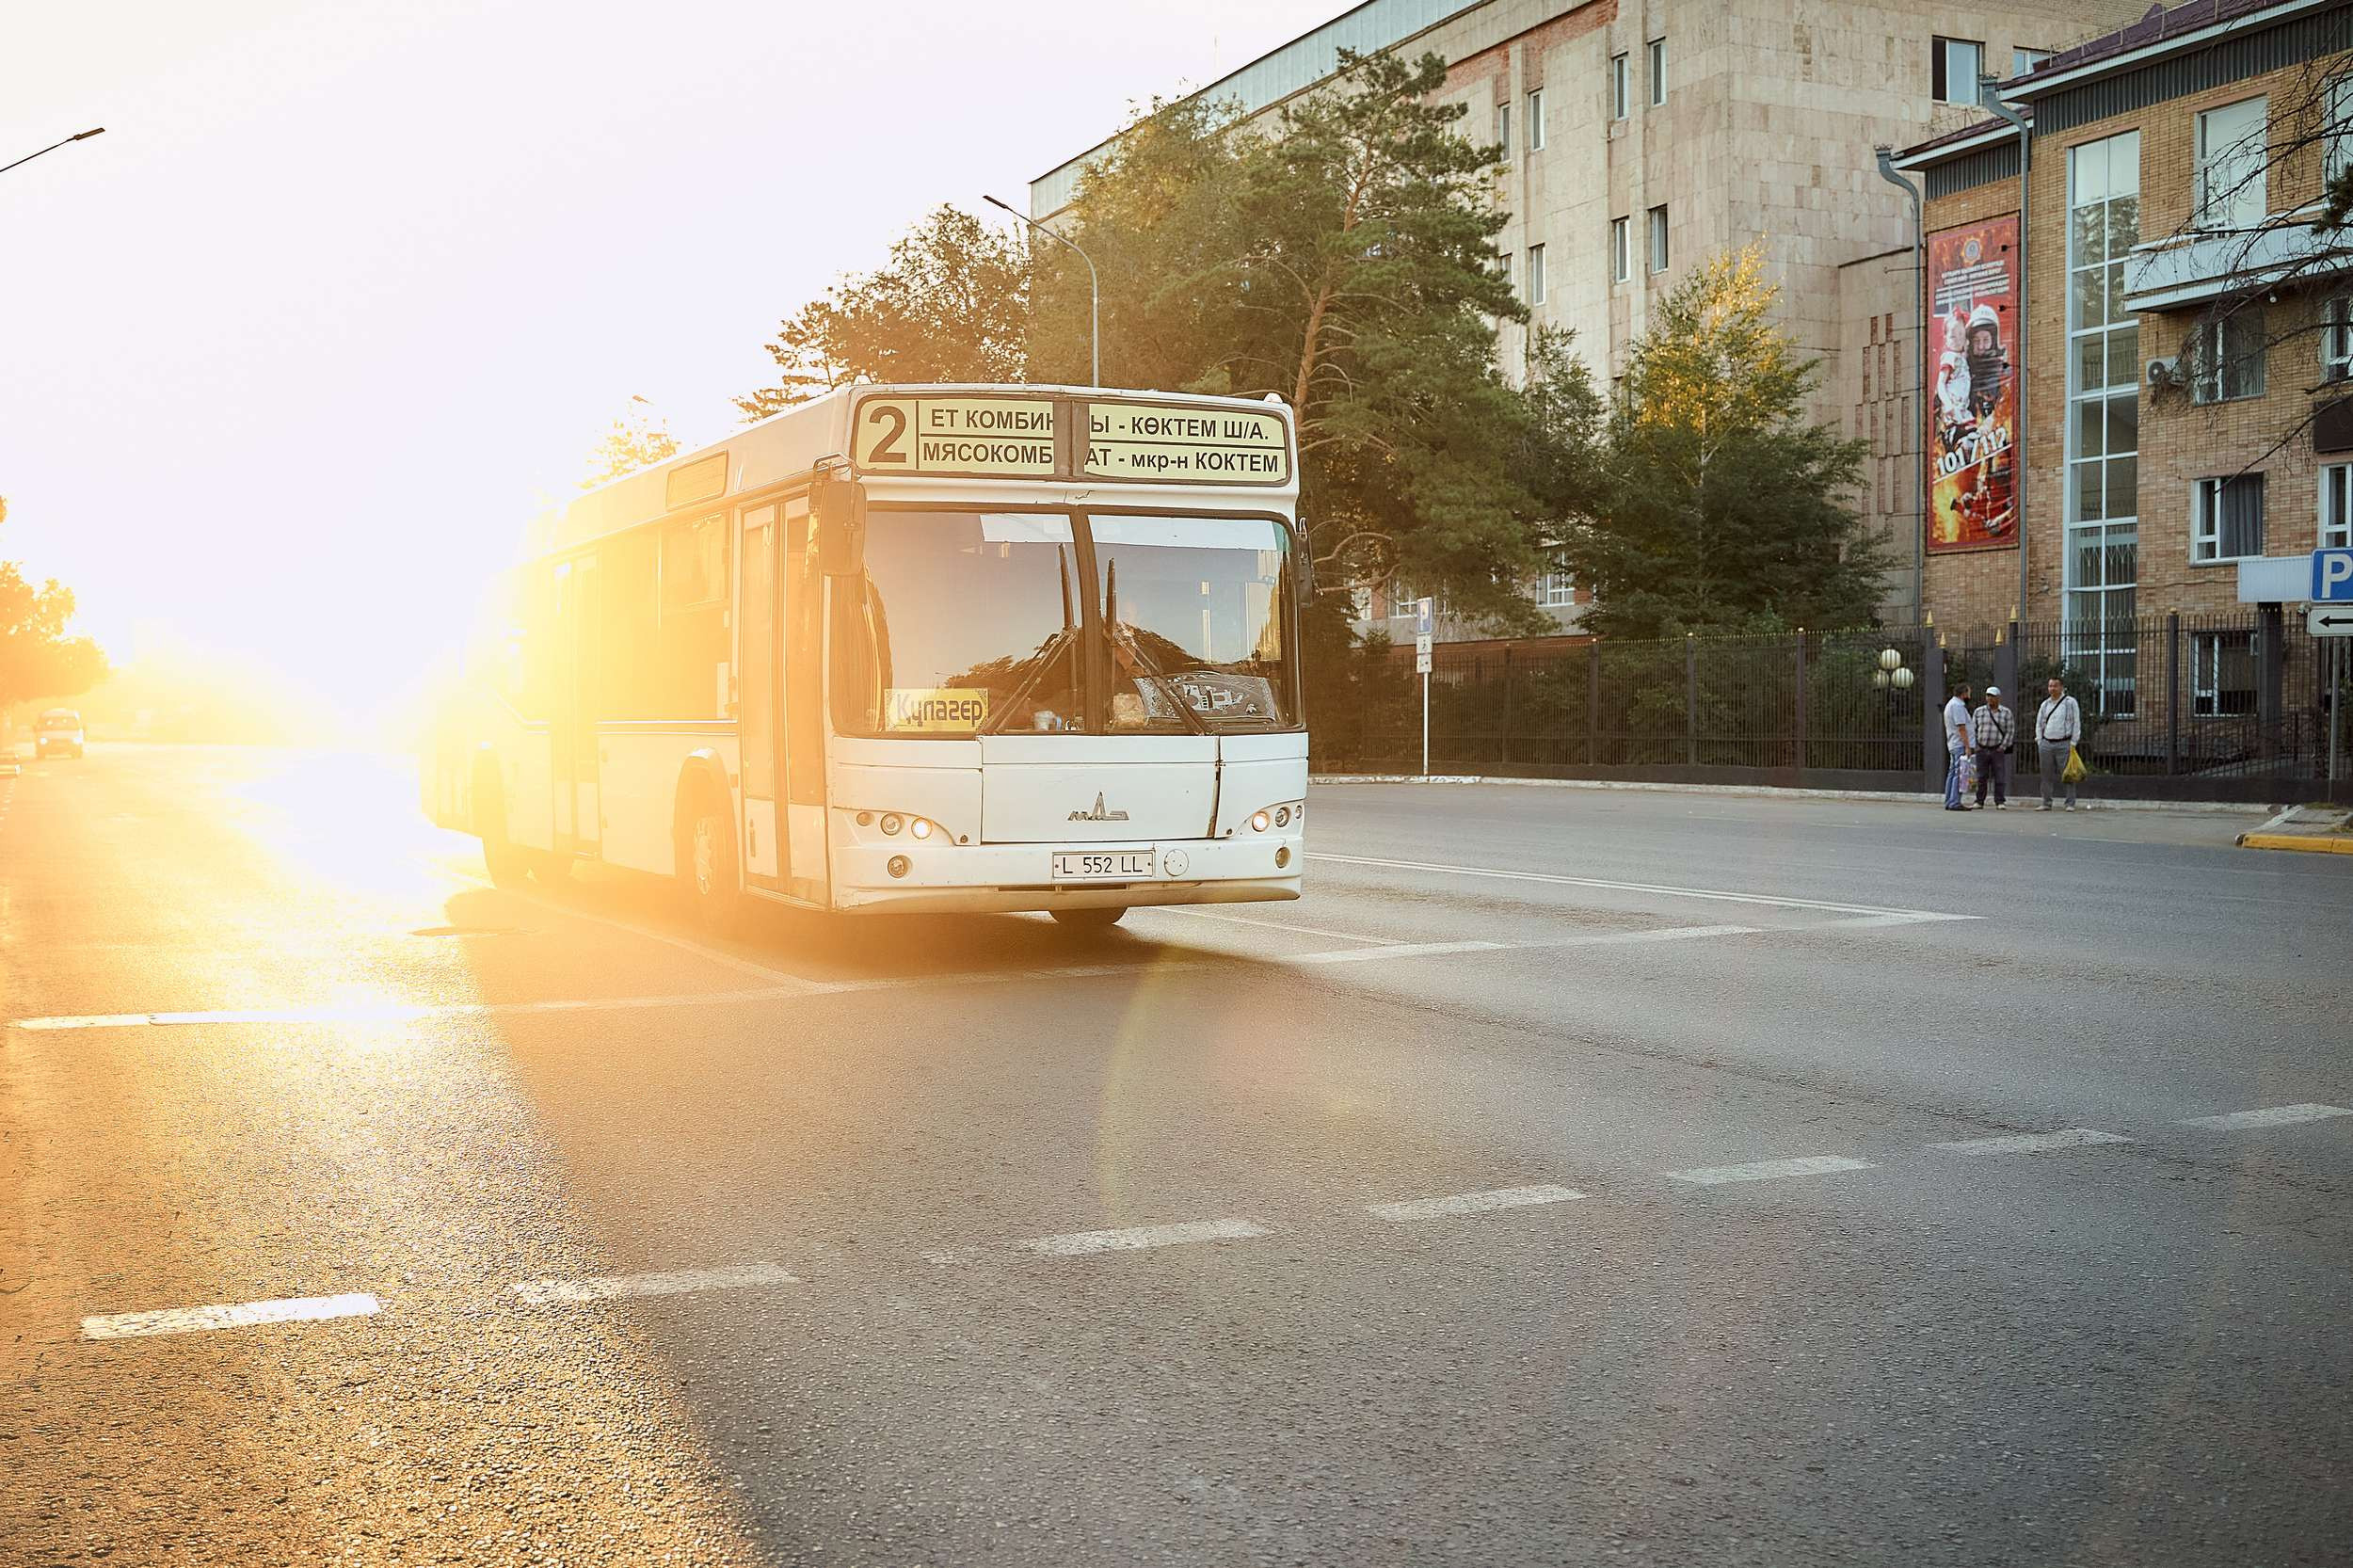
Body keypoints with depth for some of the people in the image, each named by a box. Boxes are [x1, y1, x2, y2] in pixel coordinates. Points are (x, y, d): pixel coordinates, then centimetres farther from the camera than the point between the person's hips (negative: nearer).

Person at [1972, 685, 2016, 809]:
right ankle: (1979, 801, 10)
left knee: (2000, 778, -3)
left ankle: (2000, 802, 2)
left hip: (1998, 750, -1)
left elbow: (2010, 732, 2)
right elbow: (1973, 729, 9)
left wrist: (2003, 747, -6)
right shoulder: (1979, 711, 9)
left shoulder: (2006, 713, 4)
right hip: (1981, 750, 1)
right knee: (1981, 778, 4)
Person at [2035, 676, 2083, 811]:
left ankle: (2070, 804, -5)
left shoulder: (2070, 702, 2)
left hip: (2064, 744, -4)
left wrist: (2073, 743, -5)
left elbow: (2076, 723, 1)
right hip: (2046, 743, 4)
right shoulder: (2045, 704, 14)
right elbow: (2039, 724, 19)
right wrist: (2039, 742, 8)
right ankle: (2046, 803, 11)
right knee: (2046, 775, 5)